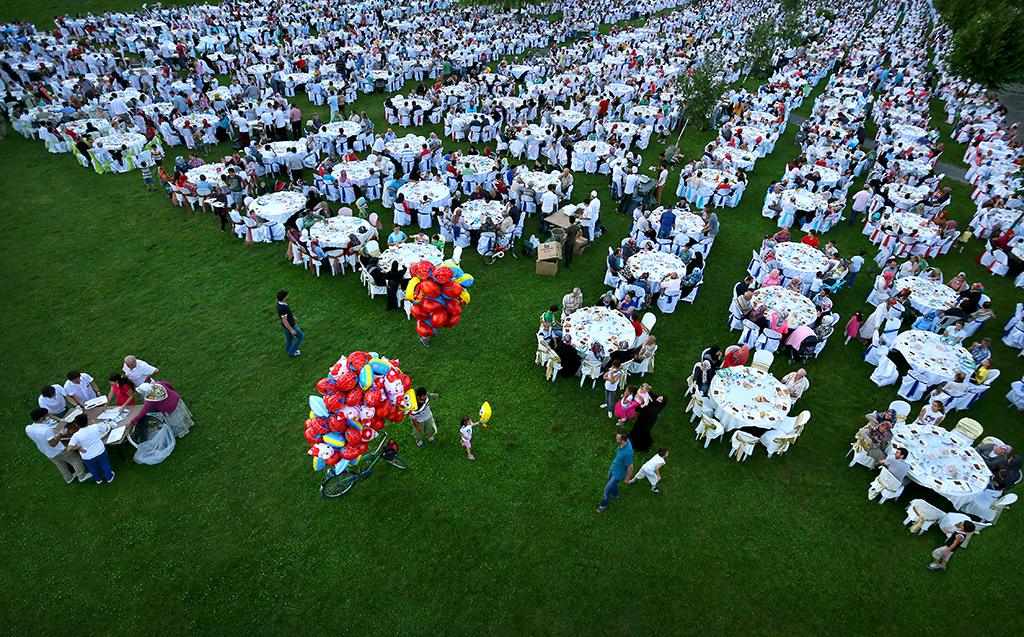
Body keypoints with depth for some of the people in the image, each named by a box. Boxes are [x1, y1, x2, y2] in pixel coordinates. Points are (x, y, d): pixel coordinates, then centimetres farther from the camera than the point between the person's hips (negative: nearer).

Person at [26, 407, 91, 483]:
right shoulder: (46, 430, -39)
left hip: (46, 453, 8)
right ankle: (82, 476, 27)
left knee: (60, 464, 30)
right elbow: (53, 444, -31)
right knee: (75, 459, 15)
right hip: (58, 451, -8)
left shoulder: (27, 429, -16)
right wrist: (61, 433, -22)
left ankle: (68, 478, 50)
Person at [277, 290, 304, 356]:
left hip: (285, 325, 8)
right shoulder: (283, 308, -40)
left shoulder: (280, 302, -11)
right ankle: (291, 351, 27)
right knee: (300, 336, 15)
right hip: (289, 326, -8)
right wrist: (291, 330, -20)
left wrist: (293, 316, 23)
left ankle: (290, 352, 50)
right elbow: (284, 321, -30)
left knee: (289, 338, 28)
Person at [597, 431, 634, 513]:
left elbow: (630, 468, -28)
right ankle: (615, 494, 63)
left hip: (619, 473, -8)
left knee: (607, 489, 11)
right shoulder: (626, 441, -20)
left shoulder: (627, 453, -44)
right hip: (613, 466, 8)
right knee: (610, 481, 33)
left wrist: (627, 479, -10)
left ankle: (604, 504, 40)